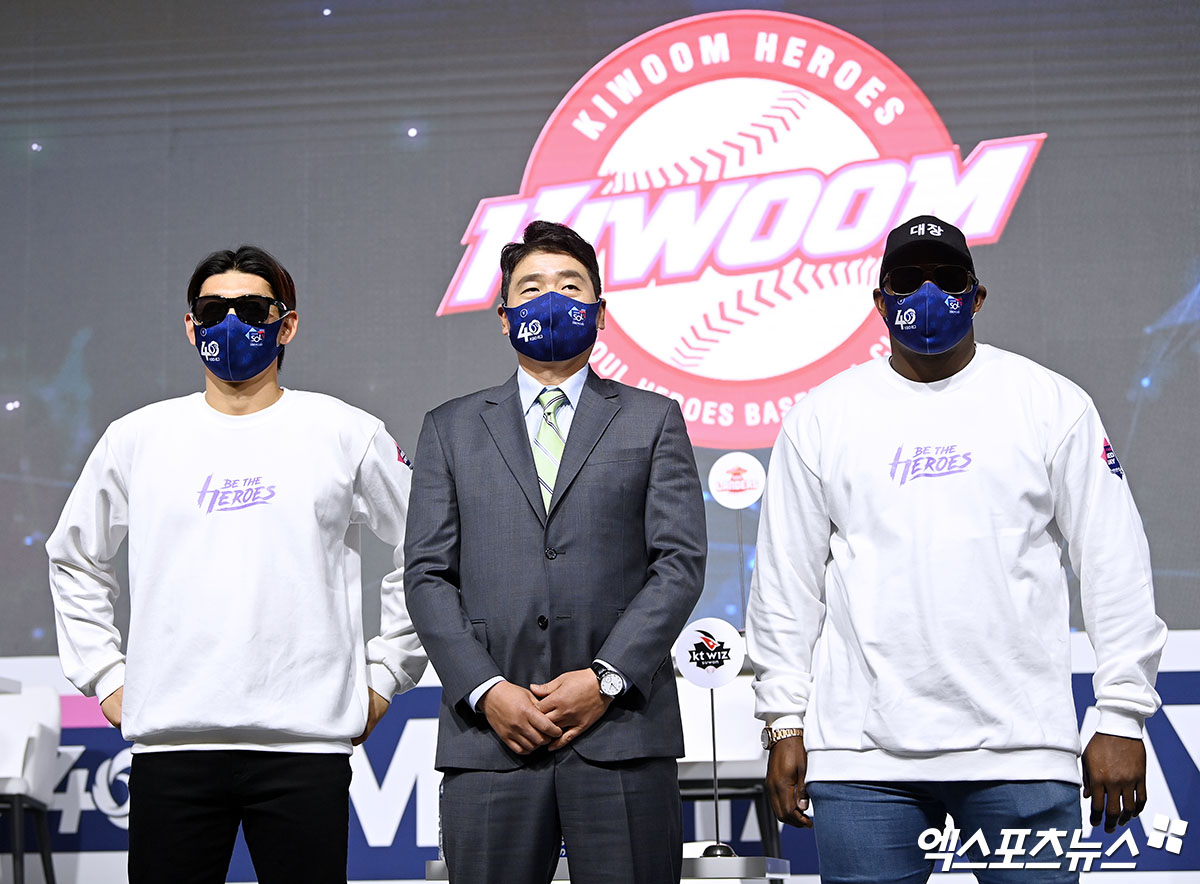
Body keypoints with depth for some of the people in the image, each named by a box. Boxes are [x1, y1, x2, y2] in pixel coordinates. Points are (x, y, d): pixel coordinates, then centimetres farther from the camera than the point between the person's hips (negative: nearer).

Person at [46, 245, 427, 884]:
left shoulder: (348, 434, 5)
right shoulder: (137, 438, 10)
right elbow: (75, 559, 22)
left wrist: (384, 677, 7)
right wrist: (104, 678, 14)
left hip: (306, 741, -1)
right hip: (169, 742, 2)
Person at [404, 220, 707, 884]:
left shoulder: (653, 420, 12)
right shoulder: (451, 429, 16)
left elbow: (681, 561, 3)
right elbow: (427, 574, 8)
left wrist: (606, 678, -9)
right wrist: (485, 690, -6)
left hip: (622, 730, -1)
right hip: (490, 732, 1)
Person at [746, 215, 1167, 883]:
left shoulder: (1052, 403, 6)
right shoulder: (823, 416, 9)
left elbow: (1116, 564, 4)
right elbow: (787, 581, 9)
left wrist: (1123, 717, -1)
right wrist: (784, 723, 5)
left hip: (1021, 751, -1)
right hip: (863, 752, 1)